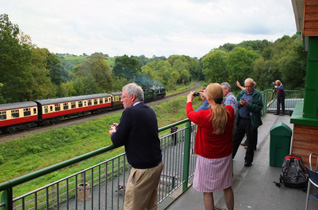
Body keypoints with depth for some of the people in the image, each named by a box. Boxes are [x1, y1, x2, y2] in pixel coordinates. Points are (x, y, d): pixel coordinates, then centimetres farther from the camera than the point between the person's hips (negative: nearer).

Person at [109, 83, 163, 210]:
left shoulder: (130, 112, -17)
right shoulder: (149, 110, 8)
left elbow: (117, 142, -15)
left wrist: (113, 132, 7)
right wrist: (121, 128, 15)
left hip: (143, 170, -9)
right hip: (157, 164, 9)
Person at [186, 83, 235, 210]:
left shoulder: (204, 116, -25)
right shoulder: (230, 111, -12)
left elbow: (190, 114, -4)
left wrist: (189, 100, 16)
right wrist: (209, 96, 20)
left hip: (208, 159, -5)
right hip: (225, 156, 5)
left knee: (207, 191, 10)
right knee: (227, 187, 23)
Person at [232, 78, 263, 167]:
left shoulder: (257, 94, -8)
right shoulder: (242, 93, 8)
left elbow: (259, 107, -16)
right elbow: (236, 103, 10)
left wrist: (248, 104, -25)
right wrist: (240, 103, -11)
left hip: (251, 122, -5)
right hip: (241, 120, 5)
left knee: (251, 142, 9)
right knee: (236, 139, 14)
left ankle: (248, 160, 24)